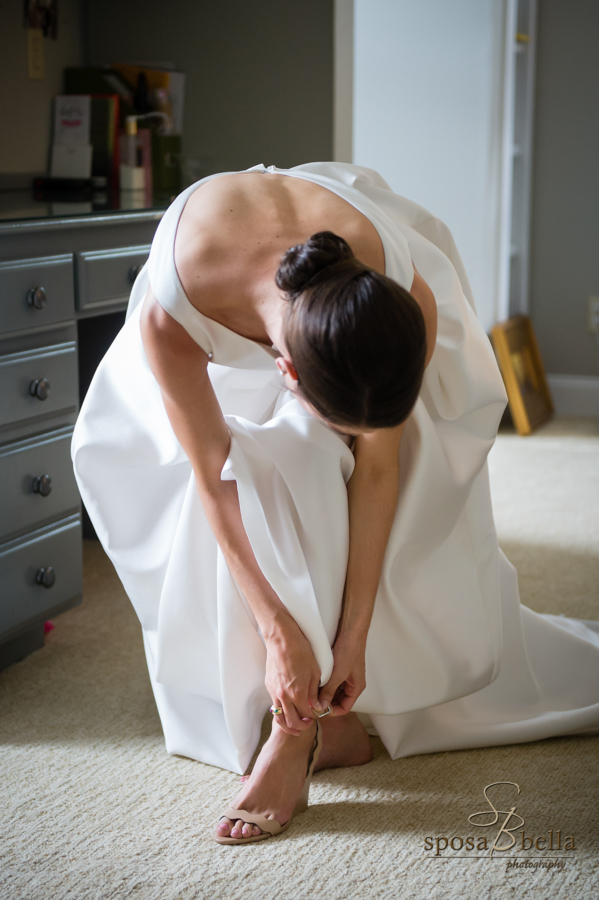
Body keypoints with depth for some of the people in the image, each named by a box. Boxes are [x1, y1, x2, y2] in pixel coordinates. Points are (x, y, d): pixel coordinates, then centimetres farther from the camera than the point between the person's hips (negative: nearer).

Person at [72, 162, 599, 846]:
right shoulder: (169, 311, -43)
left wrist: (353, 636, -23)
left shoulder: (412, 305, -40)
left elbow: (376, 471, -28)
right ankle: (330, 722, 0)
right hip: (232, 344, 1)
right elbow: (212, 476, -31)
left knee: (300, 464, -23)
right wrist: (280, 633, -28)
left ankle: (302, 733, -14)